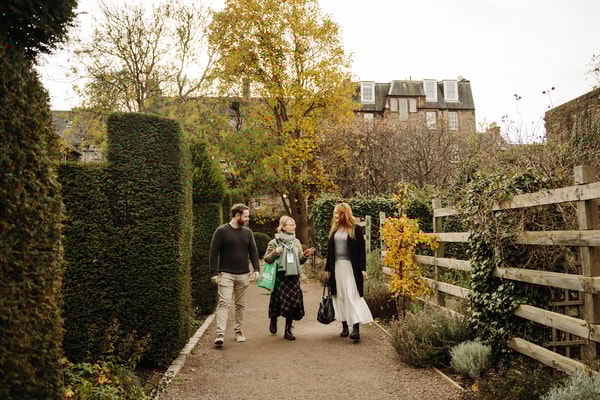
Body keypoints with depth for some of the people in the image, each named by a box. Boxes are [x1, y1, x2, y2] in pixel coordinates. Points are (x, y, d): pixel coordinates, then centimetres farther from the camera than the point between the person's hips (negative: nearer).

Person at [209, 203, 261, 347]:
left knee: (241, 304, 10)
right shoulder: (221, 231, -4)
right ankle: (220, 334, -13)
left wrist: (256, 269, -3)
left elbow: (253, 251, 10)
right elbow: (214, 252, -5)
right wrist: (214, 273, -11)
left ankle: (238, 330, 23)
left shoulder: (247, 232, 9)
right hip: (226, 274, -4)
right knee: (224, 303, -11)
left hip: (243, 274, 4)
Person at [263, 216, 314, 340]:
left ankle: (288, 330, 14)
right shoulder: (274, 242, -3)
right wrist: (275, 253, -19)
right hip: (280, 277, -4)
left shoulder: (296, 242, 11)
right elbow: (266, 259, -3)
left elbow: (300, 260, 15)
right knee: (278, 301, 1)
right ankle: (273, 321, 33)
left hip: (293, 277, 4)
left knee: (292, 302, 2)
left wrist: (305, 255, -5)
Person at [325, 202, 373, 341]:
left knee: (352, 296, -10)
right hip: (337, 267, 5)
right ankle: (344, 327, 17)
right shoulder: (334, 230, 11)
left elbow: (361, 250, -5)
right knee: (340, 296, 7)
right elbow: (330, 250, 14)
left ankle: (356, 329, -11)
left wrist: (363, 268, -12)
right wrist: (328, 268, 11)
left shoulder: (355, 229, -3)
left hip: (351, 267, -5)